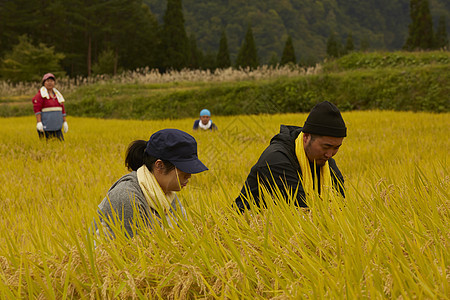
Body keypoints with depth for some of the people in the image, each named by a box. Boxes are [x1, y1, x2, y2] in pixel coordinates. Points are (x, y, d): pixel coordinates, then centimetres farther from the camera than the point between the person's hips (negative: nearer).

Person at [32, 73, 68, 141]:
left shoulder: (57, 94, 15)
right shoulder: (40, 95, -4)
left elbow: (62, 109, 17)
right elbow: (37, 109, -11)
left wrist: (65, 122, 11)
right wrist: (39, 123, -19)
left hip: (56, 126, 6)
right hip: (45, 126, -6)